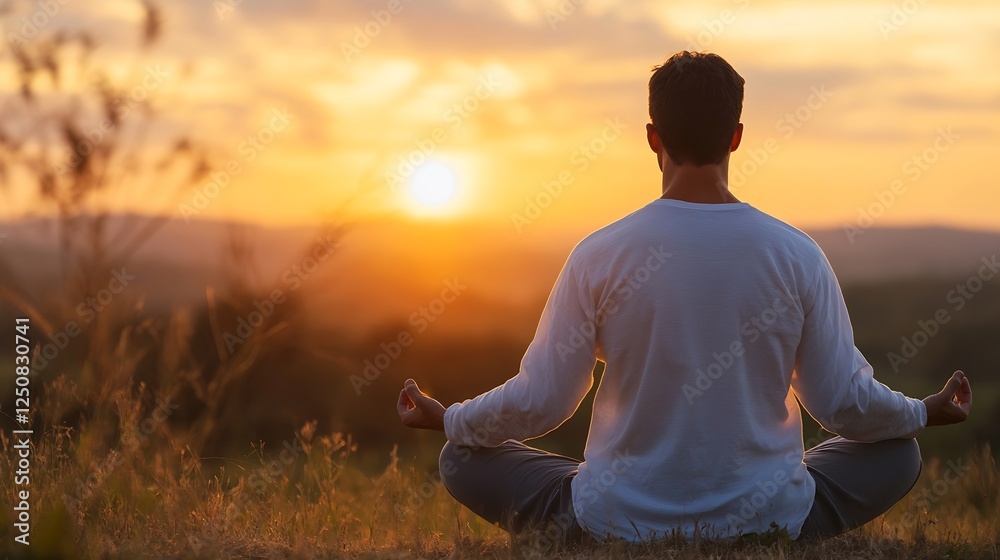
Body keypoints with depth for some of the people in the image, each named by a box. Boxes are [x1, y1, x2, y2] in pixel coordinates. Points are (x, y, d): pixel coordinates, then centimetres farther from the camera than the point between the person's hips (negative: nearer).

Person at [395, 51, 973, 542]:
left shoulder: (599, 256, -10)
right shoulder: (797, 255, -8)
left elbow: (538, 403, -5)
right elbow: (847, 402, -1)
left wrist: (447, 420, 15)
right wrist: (924, 412, 21)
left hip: (619, 521, -1)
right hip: (767, 519, 2)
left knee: (463, 459, 19)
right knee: (899, 453, 26)